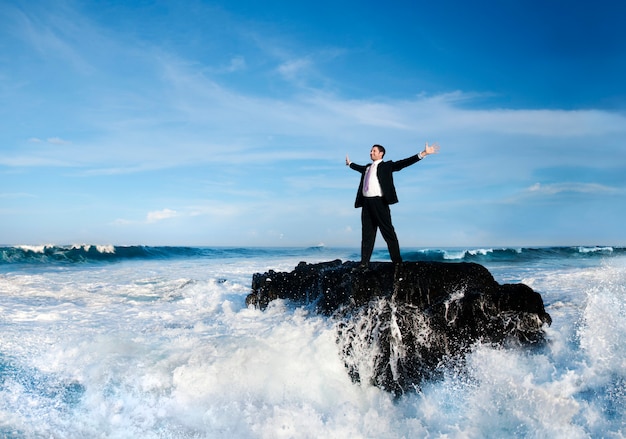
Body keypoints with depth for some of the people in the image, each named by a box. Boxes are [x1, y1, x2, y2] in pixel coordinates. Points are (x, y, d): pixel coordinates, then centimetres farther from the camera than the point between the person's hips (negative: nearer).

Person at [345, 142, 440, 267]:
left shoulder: (386, 166, 3)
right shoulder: (367, 167, 21)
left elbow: (404, 163, -6)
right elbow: (359, 168, 43)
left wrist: (423, 153, -15)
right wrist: (350, 163, 61)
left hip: (379, 202, -6)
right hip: (366, 202, 6)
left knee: (388, 232, -3)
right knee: (367, 233, 8)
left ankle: (397, 261, 2)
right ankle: (364, 262, 12)